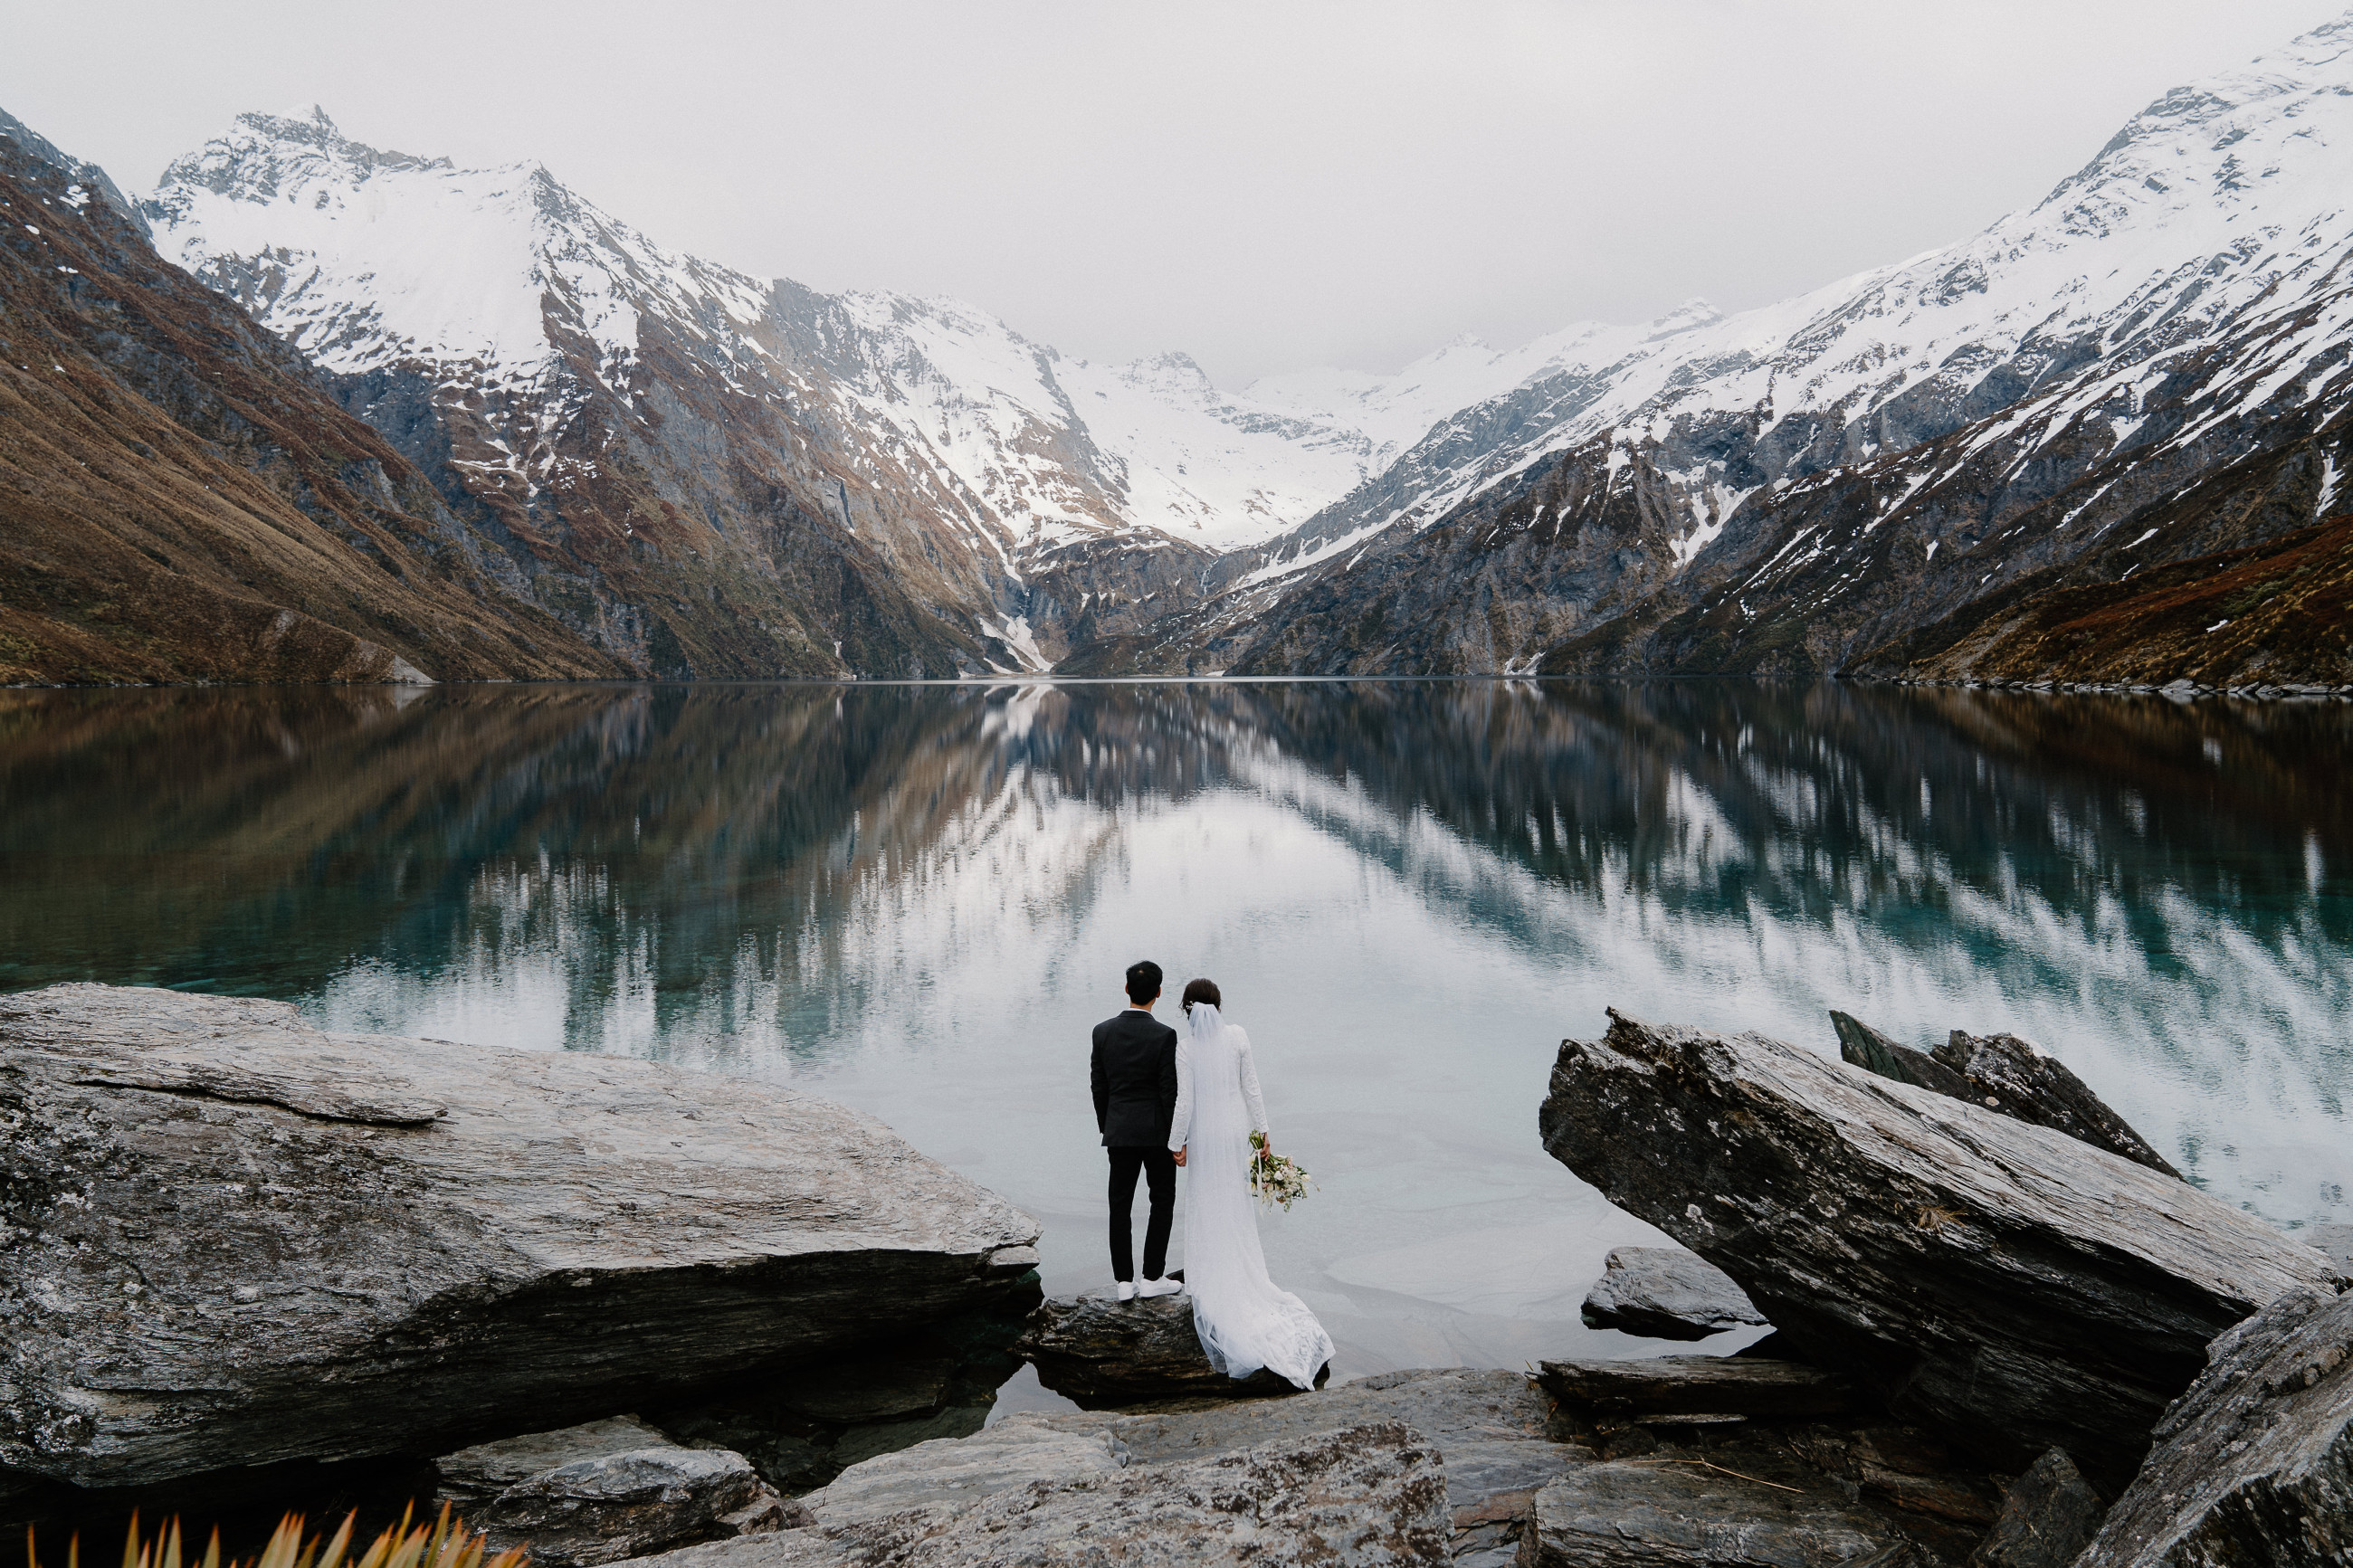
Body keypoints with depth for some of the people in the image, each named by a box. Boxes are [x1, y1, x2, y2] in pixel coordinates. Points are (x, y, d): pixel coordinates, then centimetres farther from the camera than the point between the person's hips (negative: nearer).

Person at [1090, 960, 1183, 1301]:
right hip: (1157, 1132, -3)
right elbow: (1169, 1091, -13)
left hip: (1119, 1132, 3)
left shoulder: (1103, 1032, -3)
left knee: (1120, 1206, 9)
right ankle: (1152, 1278, 11)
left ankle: (1124, 1282, 11)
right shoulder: (1164, 1036, -15)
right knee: (1162, 1202, 11)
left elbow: (1098, 1085, 3)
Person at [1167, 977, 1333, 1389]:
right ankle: (1243, 1275, 25)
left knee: (1208, 1209, 9)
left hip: (1203, 1134, -3)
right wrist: (1262, 1130, 6)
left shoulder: (1185, 1047, -15)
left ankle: (1212, 1288, 15)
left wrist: (1177, 1143, -3)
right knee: (1237, 1204, 17)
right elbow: (1251, 1088, -2)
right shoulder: (1237, 1036, -6)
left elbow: (1185, 1102, -14)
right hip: (1236, 1127, 3)